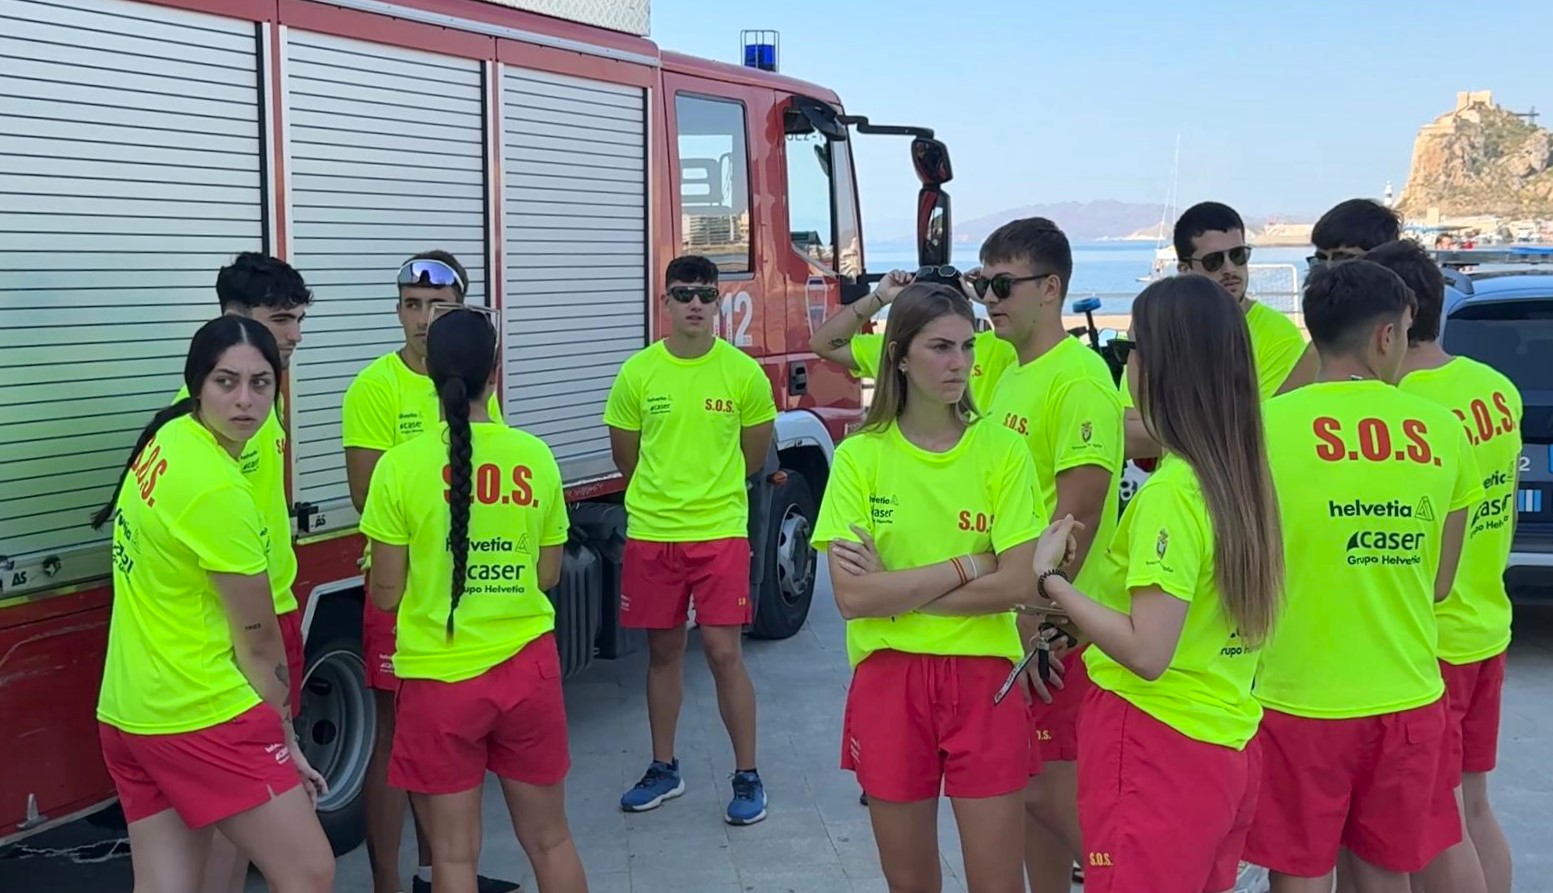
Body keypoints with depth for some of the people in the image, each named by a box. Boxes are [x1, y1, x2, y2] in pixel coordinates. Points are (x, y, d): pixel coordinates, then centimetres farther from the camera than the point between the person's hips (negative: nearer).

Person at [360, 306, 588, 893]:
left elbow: (386, 594, -6)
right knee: (549, 838, 18)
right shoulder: (535, 456, -4)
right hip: (527, 666, 2)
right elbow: (547, 576, 5)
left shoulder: (401, 465, -11)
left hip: (439, 675, -2)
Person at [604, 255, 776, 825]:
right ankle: (663, 768, 27)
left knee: (724, 652, -3)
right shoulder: (638, 372, -1)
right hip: (650, 534, 2)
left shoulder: (744, 373, -4)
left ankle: (747, 776, 11)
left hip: (721, 532, -2)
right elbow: (626, 456, 10)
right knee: (663, 650, 12)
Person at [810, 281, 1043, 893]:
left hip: (984, 680, 0)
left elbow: (1018, 586, -11)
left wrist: (895, 590, -11)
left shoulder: (1002, 451, -3)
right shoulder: (859, 457, -3)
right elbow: (852, 596, -11)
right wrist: (968, 565, -12)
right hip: (889, 680, 1)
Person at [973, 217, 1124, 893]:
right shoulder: (1010, 376, 13)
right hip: (1012, 617, 9)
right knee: (1031, 787, 14)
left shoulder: (1079, 377, -15)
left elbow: (1077, 515, -21)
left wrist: (1037, 615, -20)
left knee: (1048, 790, -3)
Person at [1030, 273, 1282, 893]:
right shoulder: (1242, 476, 5)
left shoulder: (1171, 492, -21)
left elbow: (1147, 652, -24)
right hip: (1229, 747, 8)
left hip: (1159, 749, -8)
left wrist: (1050, 579, -14)